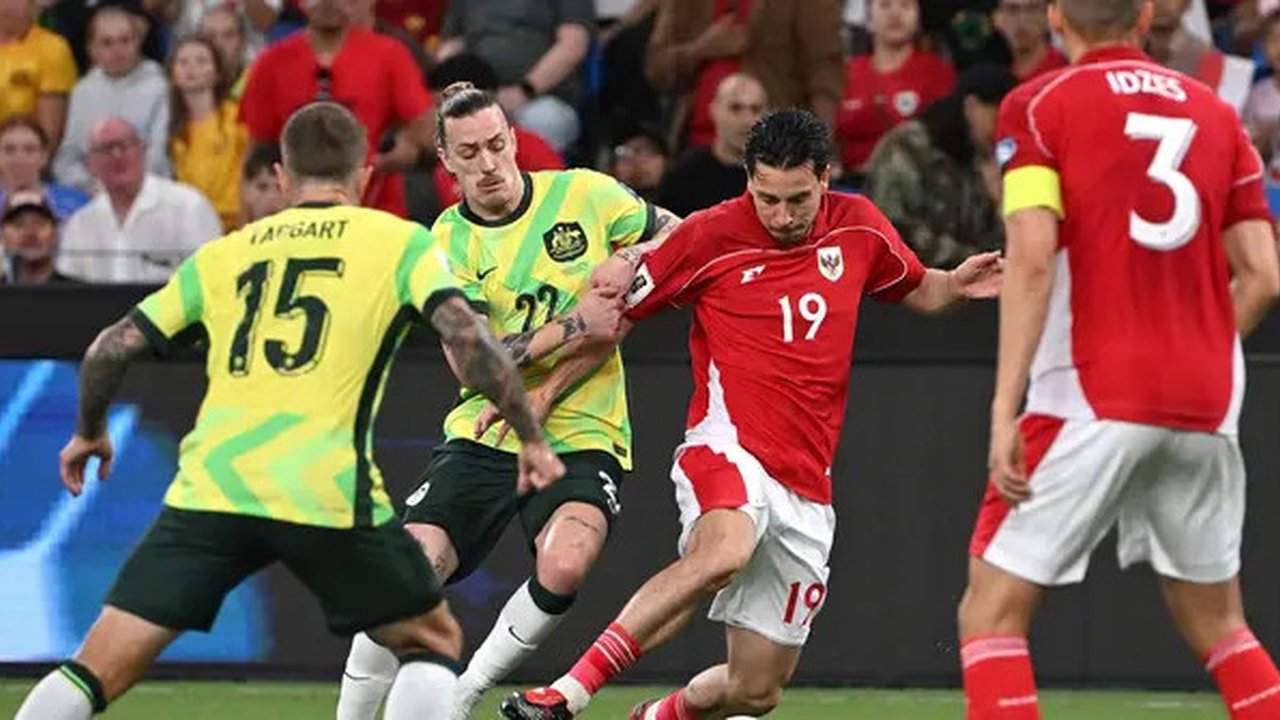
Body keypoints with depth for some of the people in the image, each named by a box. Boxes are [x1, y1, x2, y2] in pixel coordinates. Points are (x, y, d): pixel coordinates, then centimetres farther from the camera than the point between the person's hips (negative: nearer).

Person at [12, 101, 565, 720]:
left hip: (210, 485, 2)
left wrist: (89, 433, 37)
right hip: (329, 495, -2)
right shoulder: (399, 242, 11)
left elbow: (110, 350, 19)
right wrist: (531, 437, 5)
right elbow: (469, 341, -4)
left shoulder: (222, 255, 20)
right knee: (432, 642, 18)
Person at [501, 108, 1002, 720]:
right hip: (729, 447, -5)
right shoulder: (712, 235, -4)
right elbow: (614, 314, 6)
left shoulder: (859, 228, 7)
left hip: (806, 487, 5)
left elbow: (917, 291, 25)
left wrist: (957, 285, 2)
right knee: (722, 553, -40)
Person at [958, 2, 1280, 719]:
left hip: (1091, 401, -4)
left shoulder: (1037, 106, -1)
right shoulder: (1216, 113, 12)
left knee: (992, 611, 1)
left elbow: (1032, 260, -13)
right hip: (1206, 408, 5)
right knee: (1217, 625, 17)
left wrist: (1005, 409, -15)